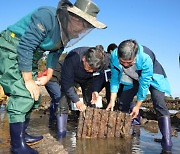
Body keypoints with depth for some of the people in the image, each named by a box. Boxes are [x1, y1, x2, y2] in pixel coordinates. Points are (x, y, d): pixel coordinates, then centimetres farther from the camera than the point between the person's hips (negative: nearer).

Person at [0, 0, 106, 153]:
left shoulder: (68, 30, -1)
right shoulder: (47, 16, -28)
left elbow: (55, 52, 11)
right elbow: (25, 47, -28)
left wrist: (48, 76, 2)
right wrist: (28, 80, -24)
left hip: (29, 58, 9)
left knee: (33, 96, 10)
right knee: (23, 95, -18)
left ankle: (21, 134, 24)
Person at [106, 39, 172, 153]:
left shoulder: (146, 58, -41)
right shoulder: (114, 56, -28)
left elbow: (144, 84, -30)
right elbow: (115, 79, -15)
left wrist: (137, 106, -22)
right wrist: (112, 101, -17)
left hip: (152, 77, -5)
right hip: (133, 78, 5)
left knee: (159, 105, -21)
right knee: (123, 102, -3)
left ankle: (167, 144, -22)